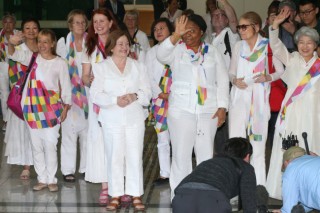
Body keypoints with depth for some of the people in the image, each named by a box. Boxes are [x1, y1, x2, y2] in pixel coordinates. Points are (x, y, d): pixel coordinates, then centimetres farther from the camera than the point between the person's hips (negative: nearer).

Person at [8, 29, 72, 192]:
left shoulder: (60, 63, -2)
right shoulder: (33, 58, 5)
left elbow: (66, 87, 2)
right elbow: (13, 55, -3)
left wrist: (65, 108, 1)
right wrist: (12, 44, -25)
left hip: (51, 110, -3)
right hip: (33, 109, 3)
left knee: (50, 145, -2)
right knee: (36, 145, 8)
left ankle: (51, 180, 10)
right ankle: (42, 179, 18)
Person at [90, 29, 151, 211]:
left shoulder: (138, 67, 11)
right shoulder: (101, 67, 5)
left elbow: (147, 93, 6)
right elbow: (96, 95, -4)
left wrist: (134, 96, -15)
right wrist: (115, 100, -19)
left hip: (134, 118, 1)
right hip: (112, 119, -1)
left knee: (135, 157, 2)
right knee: (115, 157, 1)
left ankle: (136, 195, 9)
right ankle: (116, 196, 8)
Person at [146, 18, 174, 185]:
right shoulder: (152, 53, 13)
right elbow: (149, 77, 7)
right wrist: (160, 94, -5)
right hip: (160, 100, 3)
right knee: (163, 139, 6)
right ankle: (165, 174, 13)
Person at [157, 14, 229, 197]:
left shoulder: (213, 52, 9)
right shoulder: (177, 50, 3)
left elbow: (223, 81, 8)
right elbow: (161, 55, -19)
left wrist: (222, 107, -1)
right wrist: (176, 35, -31)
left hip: (209, 111, 2)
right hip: (181, 111, -2)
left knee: (206, 154, 7)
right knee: (181, 154, 0)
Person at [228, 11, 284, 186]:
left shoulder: (267, 45, -1)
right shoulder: (238, 47, 11)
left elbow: (280, 70, 3)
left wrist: (269, 77, -16)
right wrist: (234, 80, -4)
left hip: (259, 98, -2)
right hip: (239, 97, 3)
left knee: (258, 141, 1)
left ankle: (258, 185, 8)